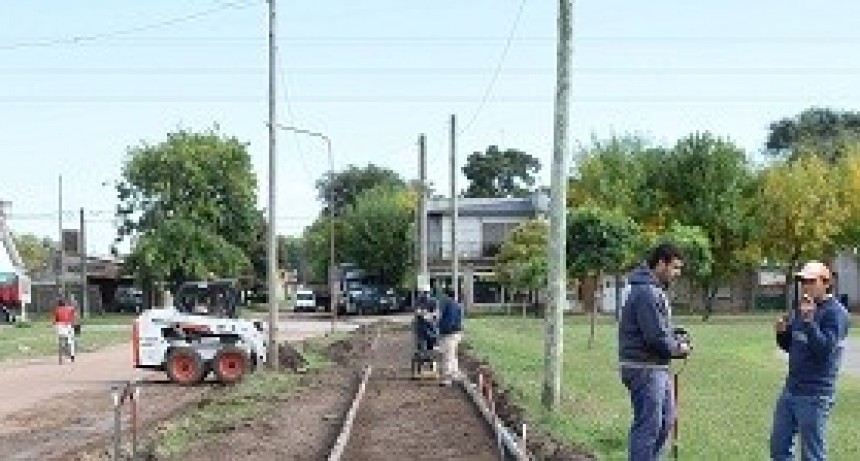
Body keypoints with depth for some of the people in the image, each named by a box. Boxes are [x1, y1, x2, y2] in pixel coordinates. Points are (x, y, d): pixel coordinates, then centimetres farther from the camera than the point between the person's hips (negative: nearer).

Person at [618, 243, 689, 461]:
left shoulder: (656, 290, 13)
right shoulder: (646, 292, -21)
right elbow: (656, 337, -24)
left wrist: (676, 341, 4)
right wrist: (678, 348, -7)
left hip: (657, 368, 11)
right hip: (644, 369, -11)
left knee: (666, 418, 19)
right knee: (648, 424, -4)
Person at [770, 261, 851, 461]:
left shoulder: (835, 312, -13)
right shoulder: (801, 309, 12)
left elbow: (825, 349, -23)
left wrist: (809, 320, -29)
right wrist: (782, 332, -1)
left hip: (815, 394, -8)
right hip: (790, 389, 8)